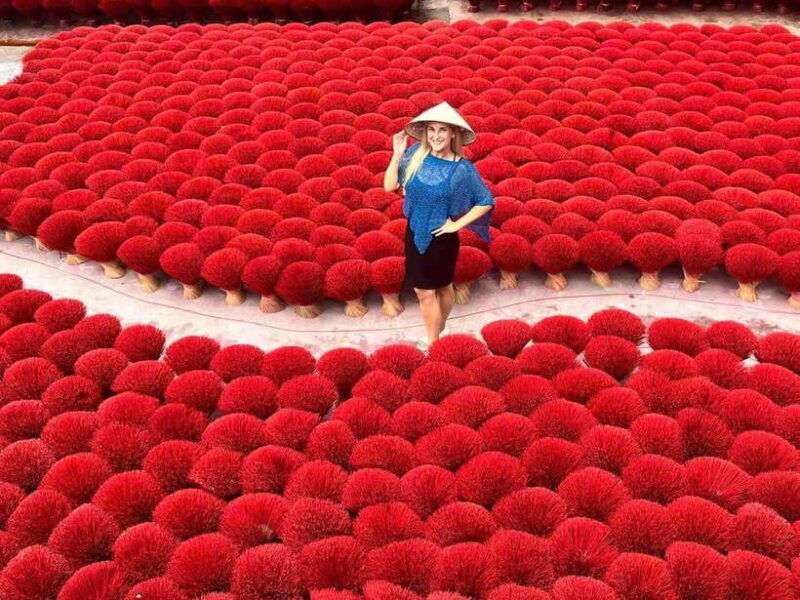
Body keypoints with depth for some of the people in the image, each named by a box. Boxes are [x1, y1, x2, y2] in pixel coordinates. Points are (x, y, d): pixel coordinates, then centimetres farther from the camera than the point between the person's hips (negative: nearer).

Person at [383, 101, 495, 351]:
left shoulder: (462, 168, -16)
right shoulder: (416, 154, -6)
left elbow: (486, 201, -8)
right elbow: (389, 186, -7)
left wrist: (458, 224, -11)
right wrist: (397, 154, -17)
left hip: (441, 237, -4)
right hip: (415, 233, 4)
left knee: (439, 288, 10)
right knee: (424, 289, 16)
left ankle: (433, 342, 28)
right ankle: (435, 336, 35)